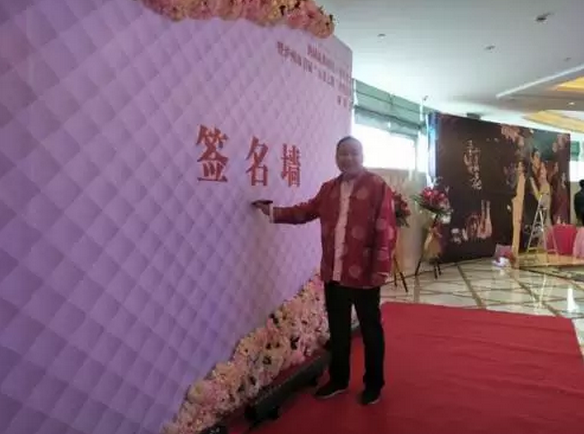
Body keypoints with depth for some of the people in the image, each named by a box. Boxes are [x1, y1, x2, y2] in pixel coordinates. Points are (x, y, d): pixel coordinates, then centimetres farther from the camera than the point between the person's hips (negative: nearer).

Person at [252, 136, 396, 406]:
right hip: (333, 273, 6)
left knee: (370, 330, 11)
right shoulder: (329, 188, 11)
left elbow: (386, 230, -13)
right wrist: (274, 212, 13)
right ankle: (338, 379, 34)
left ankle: (374, 384, 28)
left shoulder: (378, 186, -9)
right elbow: (307, 211, 21)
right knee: (338, 330, 17)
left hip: (364, 274, -5)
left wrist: (382, 268, -18)